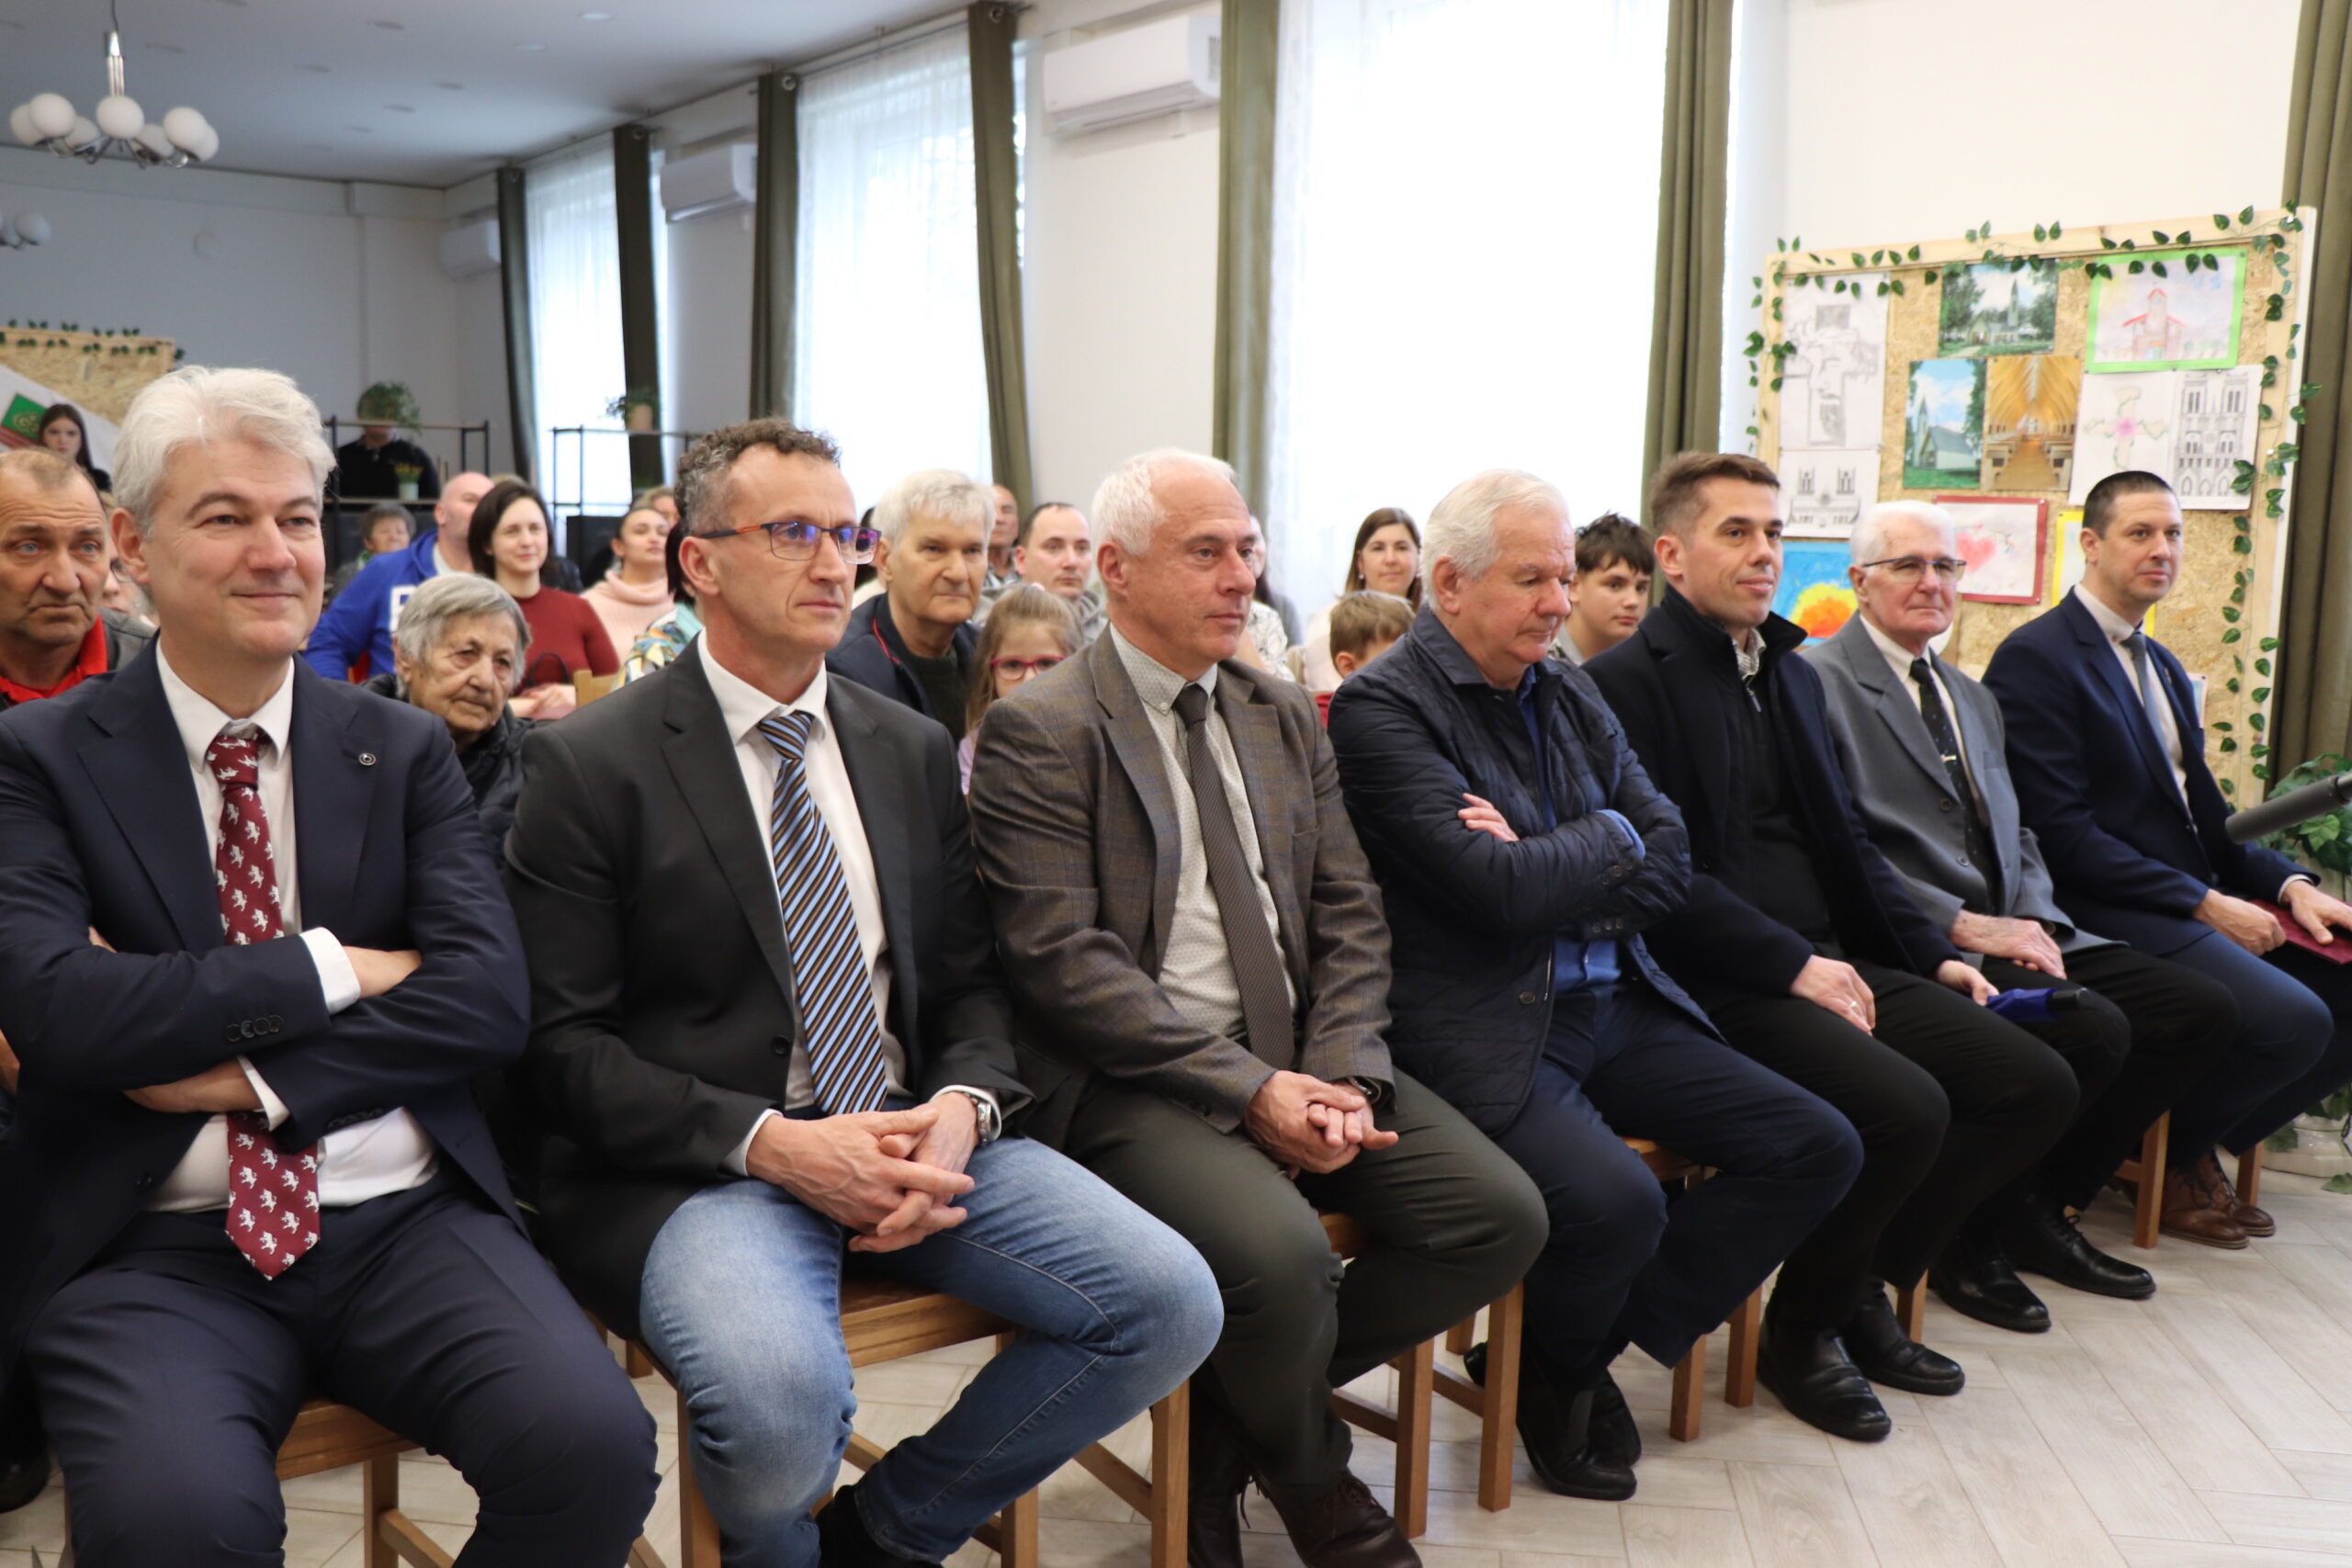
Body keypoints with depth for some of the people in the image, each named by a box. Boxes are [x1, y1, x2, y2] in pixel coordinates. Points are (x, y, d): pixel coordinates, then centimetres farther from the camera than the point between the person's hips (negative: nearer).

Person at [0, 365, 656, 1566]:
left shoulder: (406, 751, 9)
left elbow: (489, 997, -3)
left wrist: (250, 1072, -11)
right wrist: (331, 967, -9)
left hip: (404, 1220, 2)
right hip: (153, 1249, -1)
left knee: (596, 1447, -23)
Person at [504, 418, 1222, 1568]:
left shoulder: (914, 752, 14)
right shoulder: (588, 764, -2)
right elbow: (562, 1040, -6)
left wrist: (964, 1107, -8)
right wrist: (768, 1141, -19)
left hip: (909, 1136, 5)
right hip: (697, 1161, -5)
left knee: (1170, 1306, -14)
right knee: (780, 1399, -35)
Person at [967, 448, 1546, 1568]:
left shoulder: (1283, 716, 15)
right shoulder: (1038, 732, -6)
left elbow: (1349, 917, 10)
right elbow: (1064, 959, -15)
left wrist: (1341, 1073, -8)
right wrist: (1248, 1088, -19)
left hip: (1299, 1056, 7)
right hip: (1137, 1081, -6)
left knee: (1501, 1217, -10)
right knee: (1279, 1250, -32)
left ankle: (1239, 1410, 10)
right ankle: (1312, 1477, 5)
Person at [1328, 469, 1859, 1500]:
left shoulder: (1566, 693, 14)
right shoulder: (1381, 708, -10)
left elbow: (1670, 866, 8)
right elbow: (1495, 890, -21)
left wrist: (1545, 876, -10)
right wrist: (1610, 836, -3)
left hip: (1615, 1006, 8)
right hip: (1485, 1034, -8)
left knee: (1819, 1148, 0)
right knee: (1615, 1202, -31)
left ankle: (1577, 1351, 9)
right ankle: (1552, 1377, 7)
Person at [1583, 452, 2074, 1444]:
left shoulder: (1793, 677, 21)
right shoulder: (1625, 683, -7)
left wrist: (1931, 955, 12)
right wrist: (1794, 967, -18)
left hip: (1829, 963, 9)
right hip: (1719, 985, -9)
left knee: (2037, 1086, -4)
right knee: (1904, 1108, -28)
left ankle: (1863, 1288, 13)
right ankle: (1800, 1331, 0)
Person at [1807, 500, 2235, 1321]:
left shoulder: (1973, 699, 24)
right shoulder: (1820, 682, -6)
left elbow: (2016, 836, 20)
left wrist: (2033, 921, -1)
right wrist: (1963, 925, -19)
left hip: (2010, 929, 9)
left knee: (2203, 1010, -2)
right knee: (2094, 1029, -28)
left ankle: (2042, 1208, 10)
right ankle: (1964, 1236, -6)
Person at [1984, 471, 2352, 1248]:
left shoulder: (2163, 666, 20)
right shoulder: (2036, 658, -10)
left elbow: (2202, 811, 19)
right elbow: (2063, 835, -18)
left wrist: (2289, 883, 0)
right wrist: (2206, 905, -18)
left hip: (2200, 900, 10)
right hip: (2115, 914, -9)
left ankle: (2202, 1136, 12)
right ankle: (2173, 1152, 4)